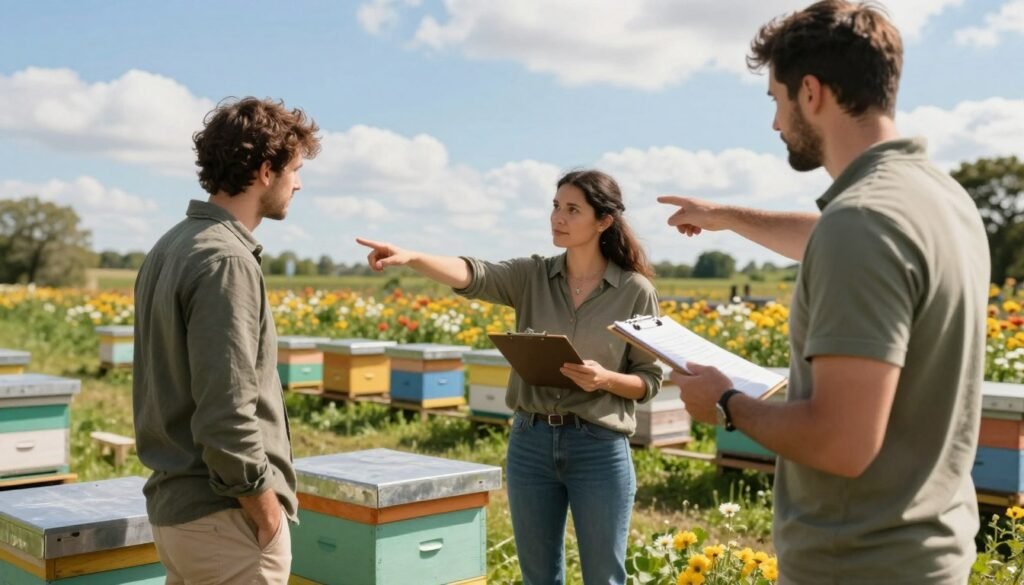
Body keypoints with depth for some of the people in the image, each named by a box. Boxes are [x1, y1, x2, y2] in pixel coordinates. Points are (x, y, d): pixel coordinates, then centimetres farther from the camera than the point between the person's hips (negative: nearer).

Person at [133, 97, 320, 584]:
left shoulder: (169, 247, 10)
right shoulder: (226, 260, -19)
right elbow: (226, 414, -23)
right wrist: (267, 511, -13)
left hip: (173, 504, 9)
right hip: (224, 517, -9)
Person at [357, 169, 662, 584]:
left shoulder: (635, 290, -3)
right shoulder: (531, 277, 2)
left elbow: (650, 381, 1)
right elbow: (472, 275, -17)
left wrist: (605, 378, -20)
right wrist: (409, 257, -34)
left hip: (600, 448, -2)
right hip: (530, 443, 3)